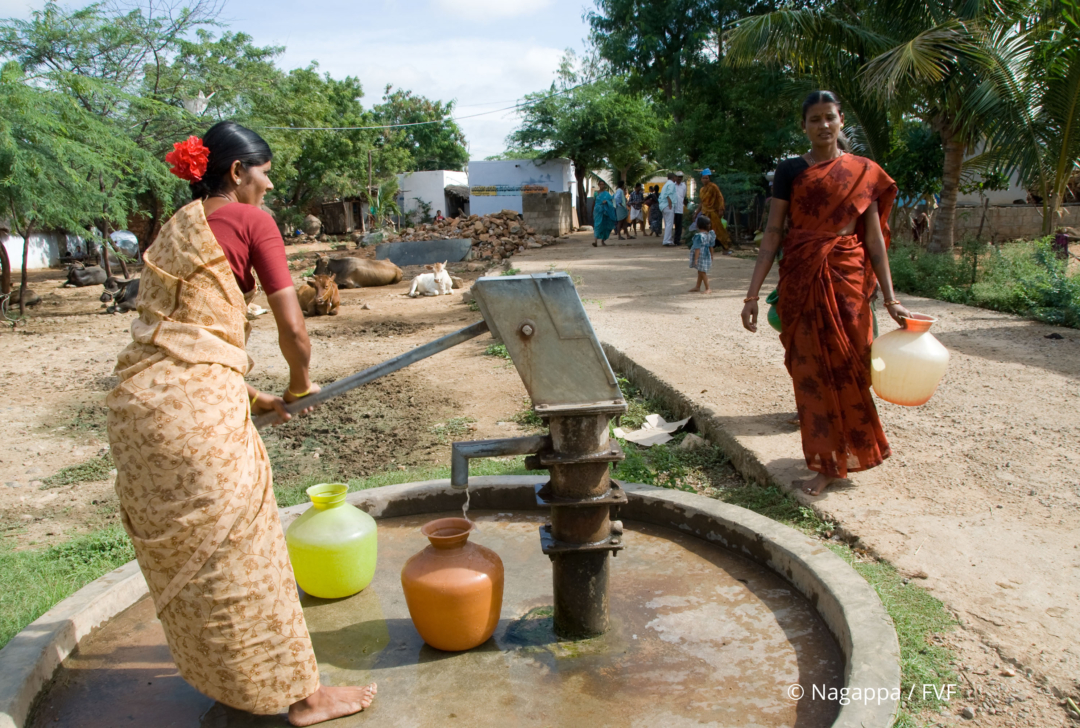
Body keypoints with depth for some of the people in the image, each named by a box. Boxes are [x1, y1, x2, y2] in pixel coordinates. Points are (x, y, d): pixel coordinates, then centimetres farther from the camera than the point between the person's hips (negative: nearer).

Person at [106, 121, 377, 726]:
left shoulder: (178, 226, 21)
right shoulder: (250, 220, -2)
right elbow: (293, 328, -6)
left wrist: (249, 396, 23)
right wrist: (300, 384, 14)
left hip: (137, 399, 9)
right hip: (197, 404, -8)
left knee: (180, 551, 21)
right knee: (241, 548, 1)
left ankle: (217, 671, 42)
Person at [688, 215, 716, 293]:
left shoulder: (699, 236, -22)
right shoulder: (709, 235, 3)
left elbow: (697, 248, -23)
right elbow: (711, 246, 12)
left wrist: (695, 259, -20)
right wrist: (711, 256, 23)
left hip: (701, 257, -9)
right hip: (707, 256, 9)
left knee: (702, 272, 0)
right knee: (700, 272, 19)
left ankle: (708, 288, 5)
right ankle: (697, 286, 32)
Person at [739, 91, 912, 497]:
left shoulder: (865, 172, 5)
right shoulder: (790, 170, 4)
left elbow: (875, 239, 5)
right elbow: (772, 234, 0)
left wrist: (889, 298, 0)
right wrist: (752, 294, -7)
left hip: (847, 280, 0)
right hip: (800, 280, 0)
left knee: (846, 367, 2)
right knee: (809, 369, 2)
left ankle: (841, 455, 20)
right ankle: (825, 462, 18)